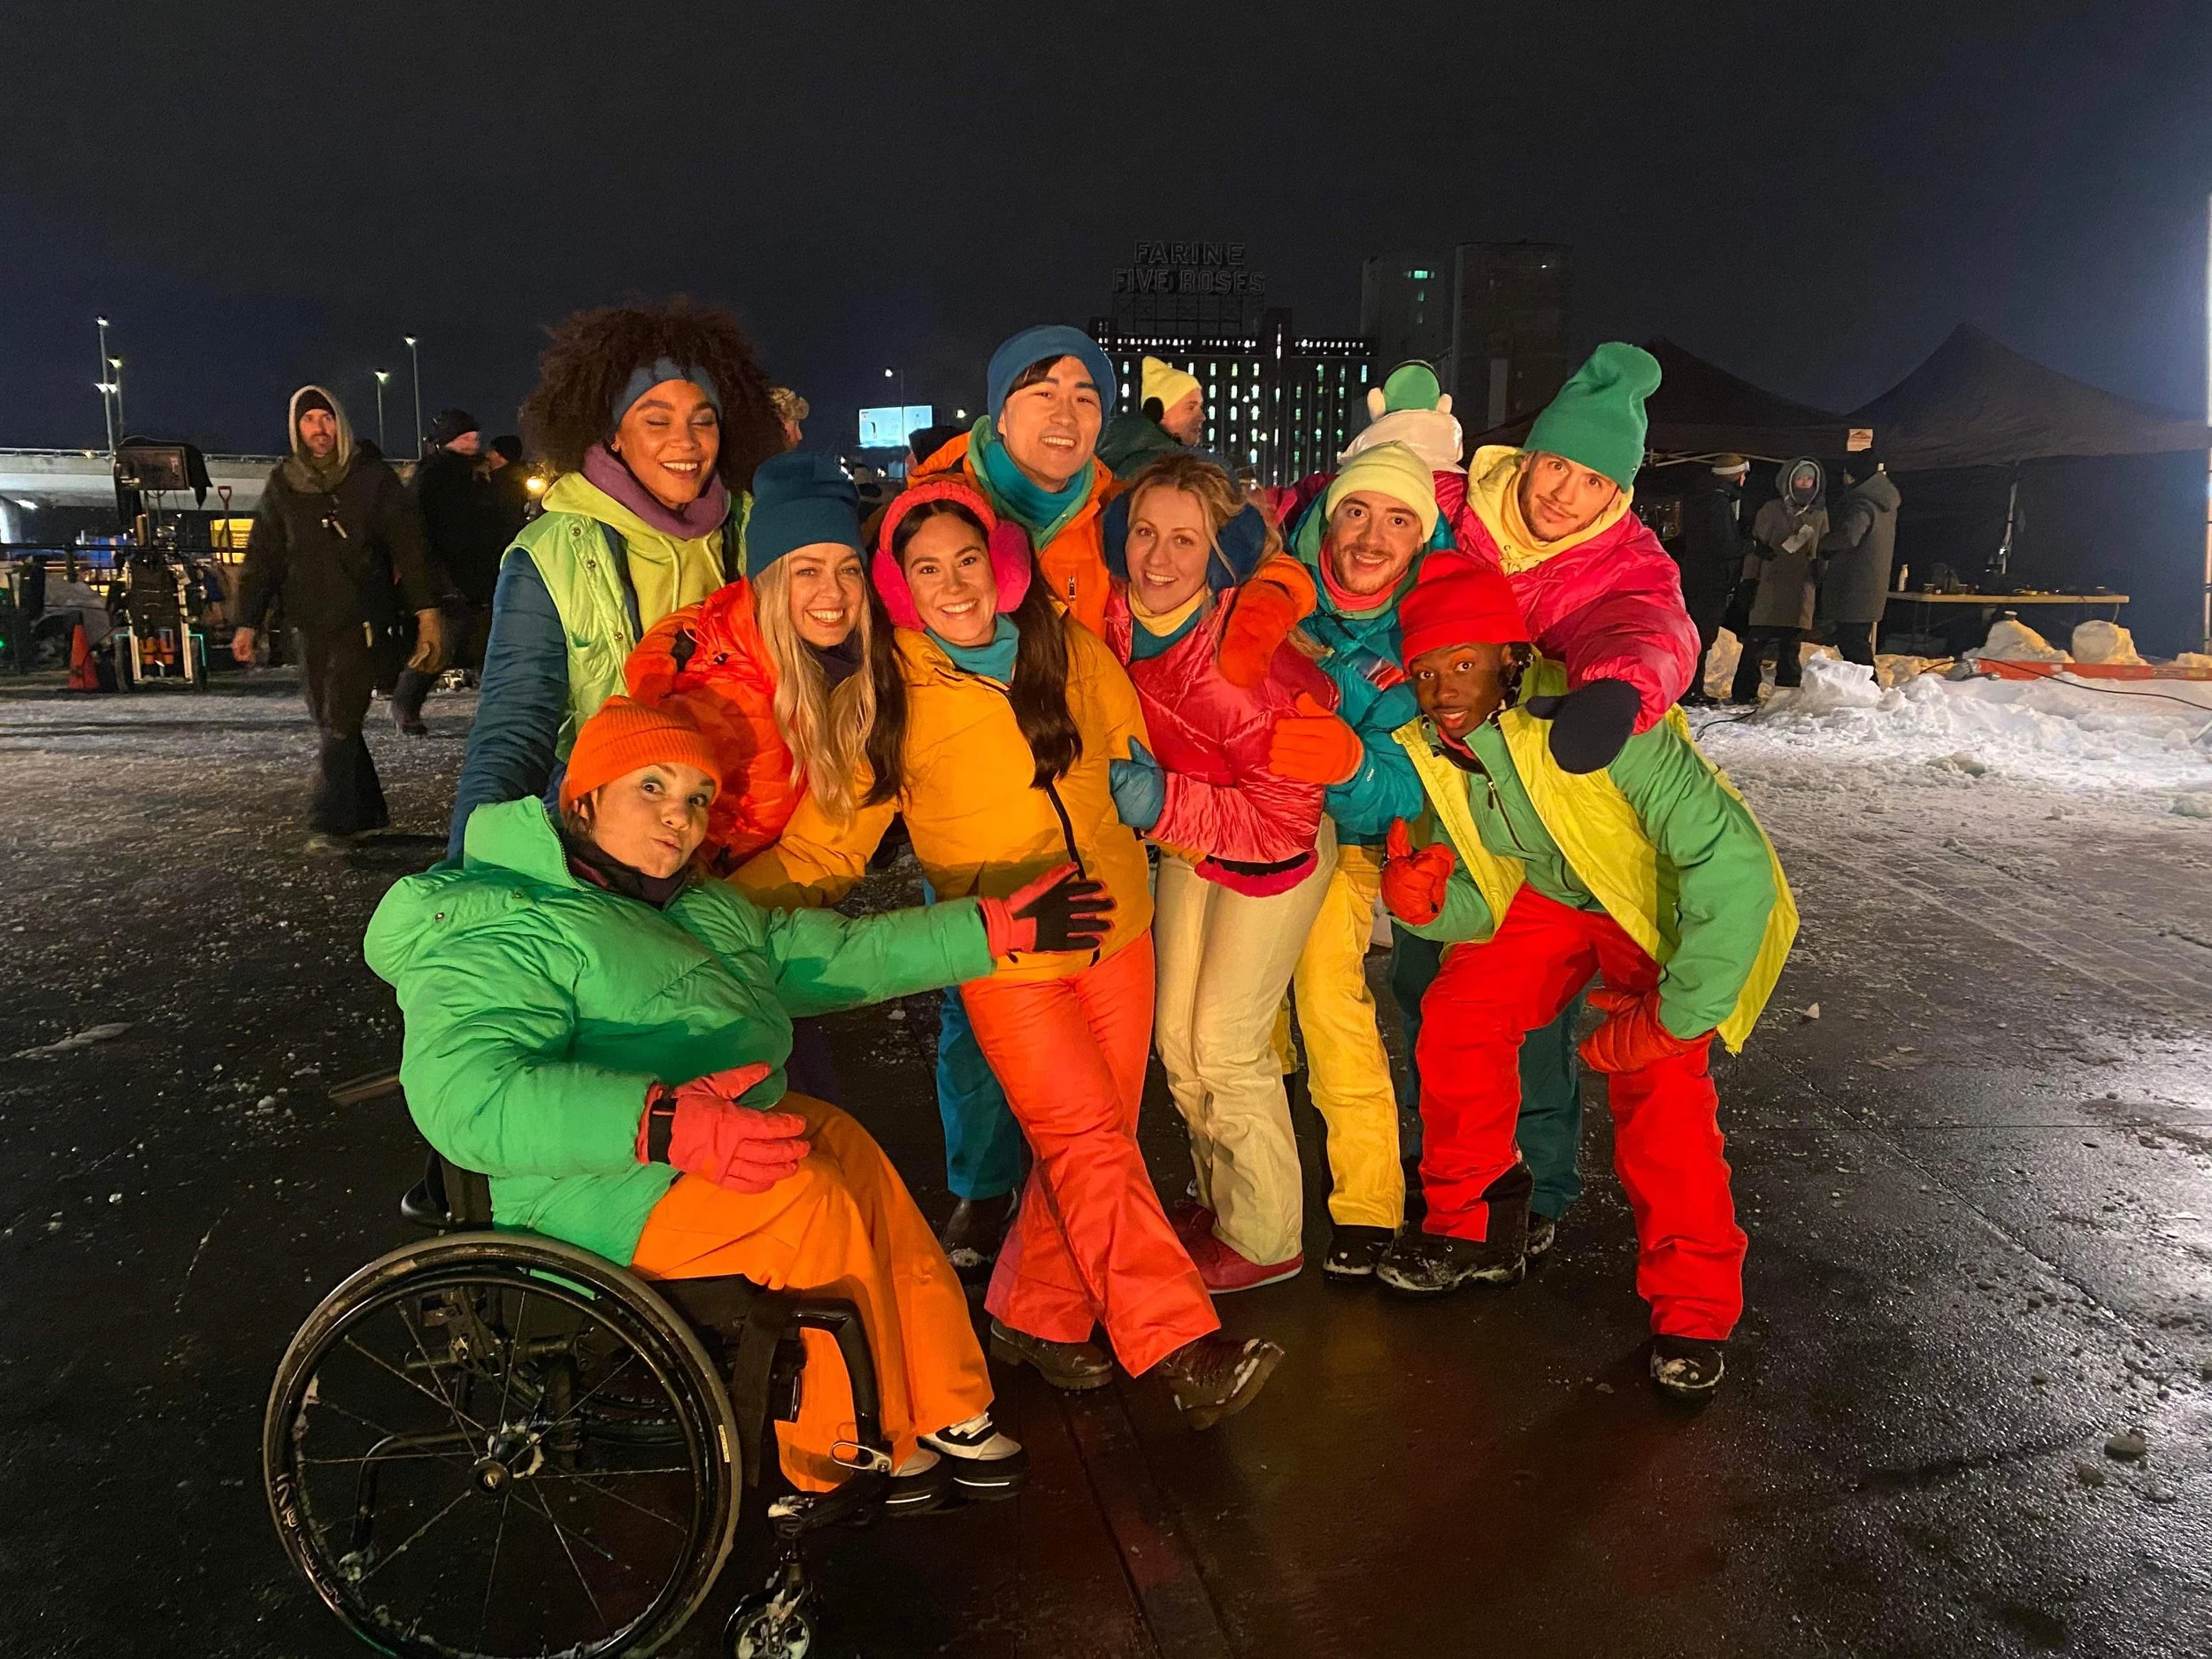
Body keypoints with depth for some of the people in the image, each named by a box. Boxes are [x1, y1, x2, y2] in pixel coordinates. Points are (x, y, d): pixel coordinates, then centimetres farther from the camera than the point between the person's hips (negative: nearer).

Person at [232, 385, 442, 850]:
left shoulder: (372, 478, -2)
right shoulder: (282, 485, 8)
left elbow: (409, 545, -4)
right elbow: (262, 558, 10)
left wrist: (426, 610, -11)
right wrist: (248, 623, 4)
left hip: (362, 623, -5)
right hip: (311, 625, 5)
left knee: (340, 723, -12)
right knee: (330, 722, 9)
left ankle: (330, 824, -11)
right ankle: (367, 814, 19)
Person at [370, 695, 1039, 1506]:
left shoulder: (703, 911, 16)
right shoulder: (501, 931, -14)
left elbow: (838, 954, 16)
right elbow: (464, 1091, -30)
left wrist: (998, 926, 8)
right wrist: (667, 1123, -42)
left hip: (720, 1135, 9)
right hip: (602, 1188, -8)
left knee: (858, 1154, -14)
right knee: (809, 1197, -25)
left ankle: (945, 1411, -4)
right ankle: (846, 1455, -6)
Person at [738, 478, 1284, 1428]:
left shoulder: (1069, 648, 0)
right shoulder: (887, 692, -7)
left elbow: (1131, 754, 17)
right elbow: (829, 836, -6)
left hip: (1116, 934, 4)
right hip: (1006, 960, -3)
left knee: (1094, 1143, 7)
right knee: (1088, 1142, -11)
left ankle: (1035, 1318, 24)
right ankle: (1182, 1348, -8)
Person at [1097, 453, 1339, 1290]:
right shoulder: (1115, 613, -18)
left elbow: (1289, 812, -28)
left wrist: (1165, 804, -31)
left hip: (1274, 846, -7)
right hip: (1188, 839, 7)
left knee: (1227, 1047, -2)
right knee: (1177, 1036, 13)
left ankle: (1266, 1238, 20)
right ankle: (1222, 1200, 35)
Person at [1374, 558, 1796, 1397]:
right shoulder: (1427, 746, -17)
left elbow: (1733, 859, -43)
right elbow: (1481, 906, -10)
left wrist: (1678, 1011, -38)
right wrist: (1426, 902, -34)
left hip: (1661, 900, -5)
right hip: (1545, 895, 5)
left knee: (1656, 1077, -22)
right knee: (1457, 1020, -10)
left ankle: (1693, 1308, -4)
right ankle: (1473, 1229, 12)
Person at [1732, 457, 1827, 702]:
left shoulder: (1819, 513, 11)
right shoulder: (1773, 509, 2)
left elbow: (1823, 551, 16)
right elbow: (1756, 546, 0)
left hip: (1801, 591, 3)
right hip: (1770, 587, -3)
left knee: (1792, 645, 9)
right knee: (1757, 642, -5)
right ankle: (1743, 692, -2)